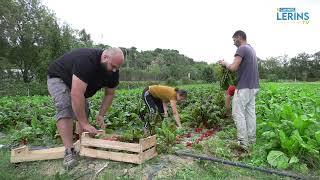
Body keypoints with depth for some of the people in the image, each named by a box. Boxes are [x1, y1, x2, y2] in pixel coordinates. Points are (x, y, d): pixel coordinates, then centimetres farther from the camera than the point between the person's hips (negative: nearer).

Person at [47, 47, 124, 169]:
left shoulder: (112, 71, -17)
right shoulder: (86, 60, -40)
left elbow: (109, 94, -4)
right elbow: (77, 95, -44)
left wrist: (101, 115, -14)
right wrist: (84, 124, -40)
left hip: (78, 85, 7)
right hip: (58, 77, -7)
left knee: (83, 110, 1)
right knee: (65, 108, -26)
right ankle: (69, 151, -26)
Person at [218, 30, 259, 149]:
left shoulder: (242, 49, -11)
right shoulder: (251, 49, 18)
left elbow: (233, 68, -18)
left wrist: (225, 63, 0)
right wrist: (229, 64, 14)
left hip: (244, 87, -9)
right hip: (253, 87, 9)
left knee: (238, 114, -4)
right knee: (250, 113, 11)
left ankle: (243, 143, -1)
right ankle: (251, 140, 18)